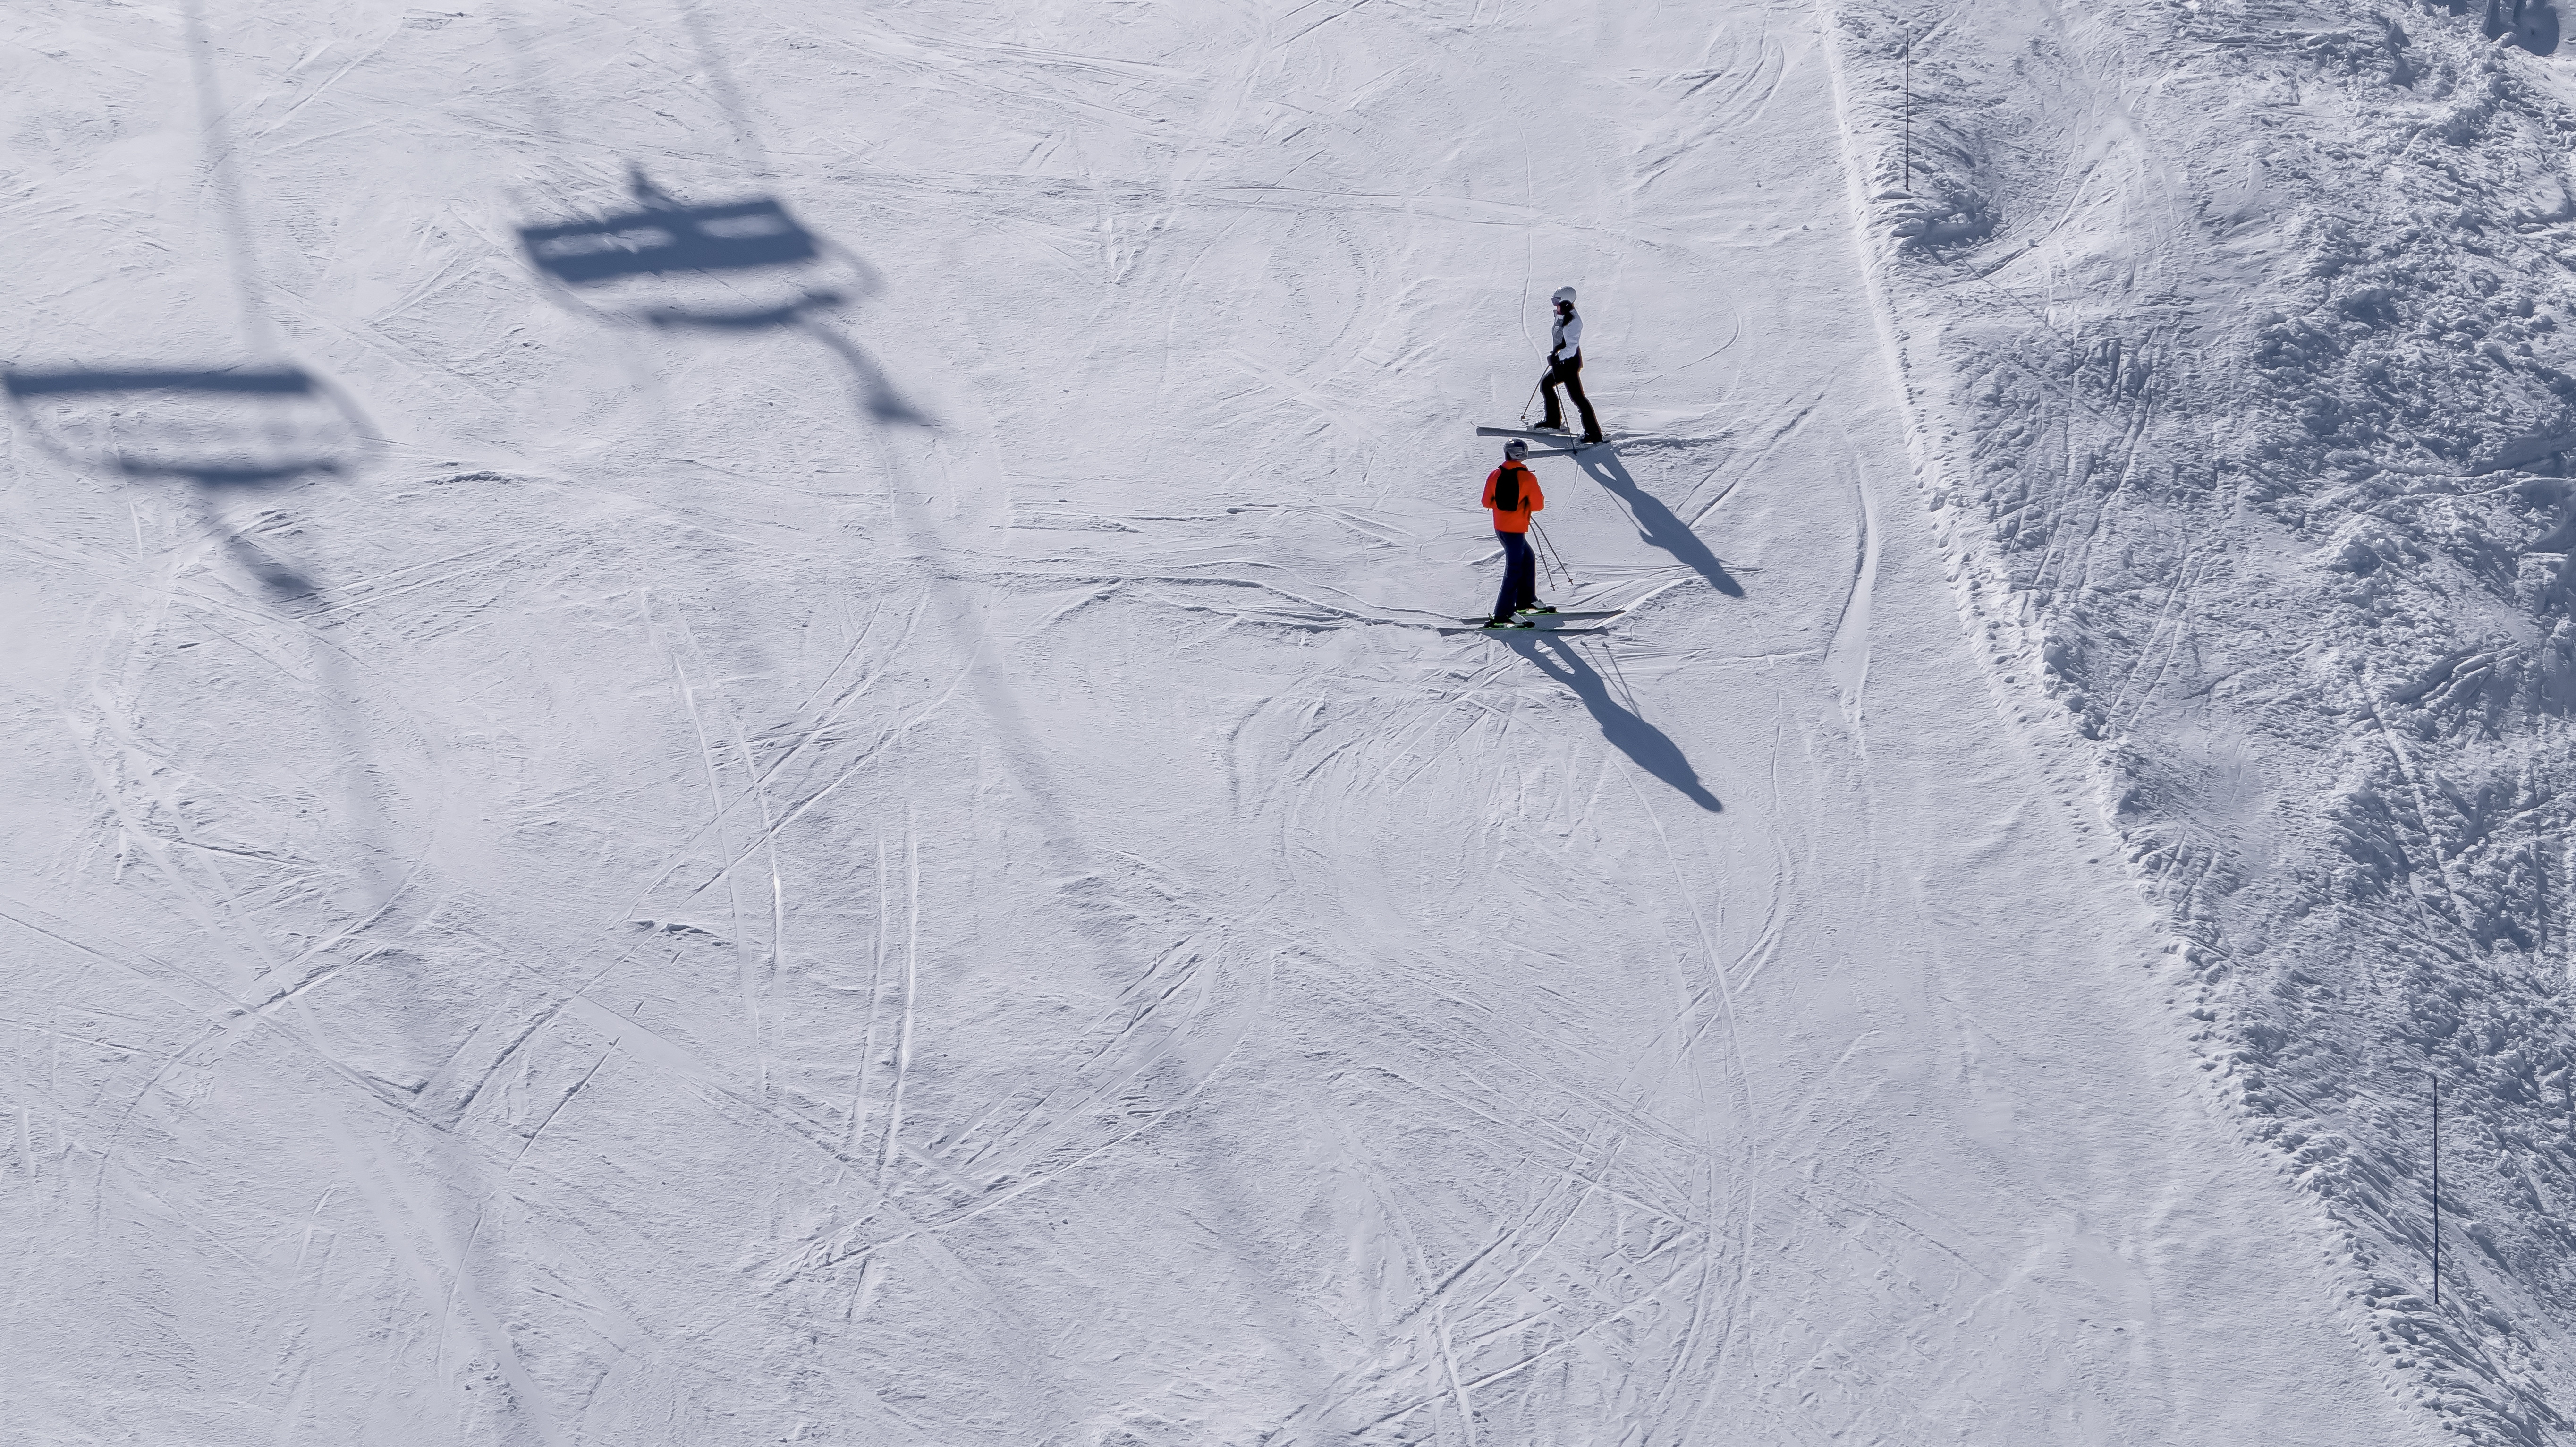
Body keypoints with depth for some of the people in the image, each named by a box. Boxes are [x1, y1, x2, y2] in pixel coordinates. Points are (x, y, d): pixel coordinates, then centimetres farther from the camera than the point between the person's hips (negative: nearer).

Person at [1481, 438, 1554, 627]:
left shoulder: (1495, 476, 0)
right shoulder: (1527, 478, -14)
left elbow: (1487, 502, 8)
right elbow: (1538, 505, -10)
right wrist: (1539, 496, 11)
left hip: (1500, 527, 7)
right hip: (1515, 530, -7)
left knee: (1528, 558, 24)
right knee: (1514, 571, -5)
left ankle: (1526, 601, 31)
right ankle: (1502, 616, -10)